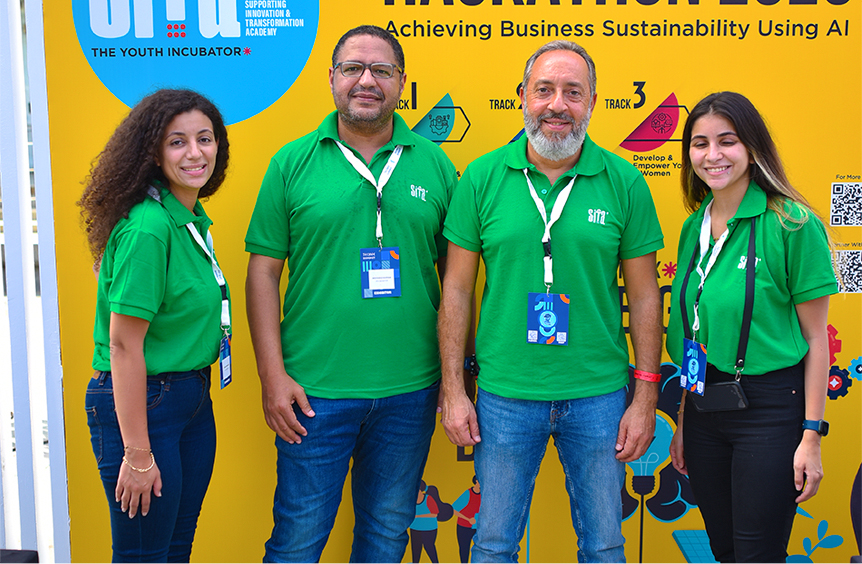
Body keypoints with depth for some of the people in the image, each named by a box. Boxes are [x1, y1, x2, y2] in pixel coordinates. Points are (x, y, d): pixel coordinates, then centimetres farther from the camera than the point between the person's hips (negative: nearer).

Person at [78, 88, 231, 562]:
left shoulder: (193, 220, 7)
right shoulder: (147, 228, -21)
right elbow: (125, 344, -22)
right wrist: (137, 454, -20)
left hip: (192, 398, 9)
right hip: (137, 403, -9)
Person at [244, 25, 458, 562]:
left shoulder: (434, 164, 5)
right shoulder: (293, 163, -1)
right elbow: (263, 272, -1)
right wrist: (273, 376, -7)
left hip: (410, 391, 2)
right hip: (313, 390, -2)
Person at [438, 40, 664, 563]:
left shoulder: (626, 183, -2)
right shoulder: (482, 178, -3)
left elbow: (644, 296, 1)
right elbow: (457, 289, 1)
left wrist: (646, 398, -1)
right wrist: (453, 390, -2)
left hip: (599, 396, 0)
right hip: (504, 397, 0)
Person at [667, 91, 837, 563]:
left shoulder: (792, 224, -11)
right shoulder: (694, 227, 7)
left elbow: (815, 338, -9)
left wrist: (811, 436, -11)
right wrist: (683, 422, 14)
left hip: (770, 409, -6)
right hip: (704, 407, 6)